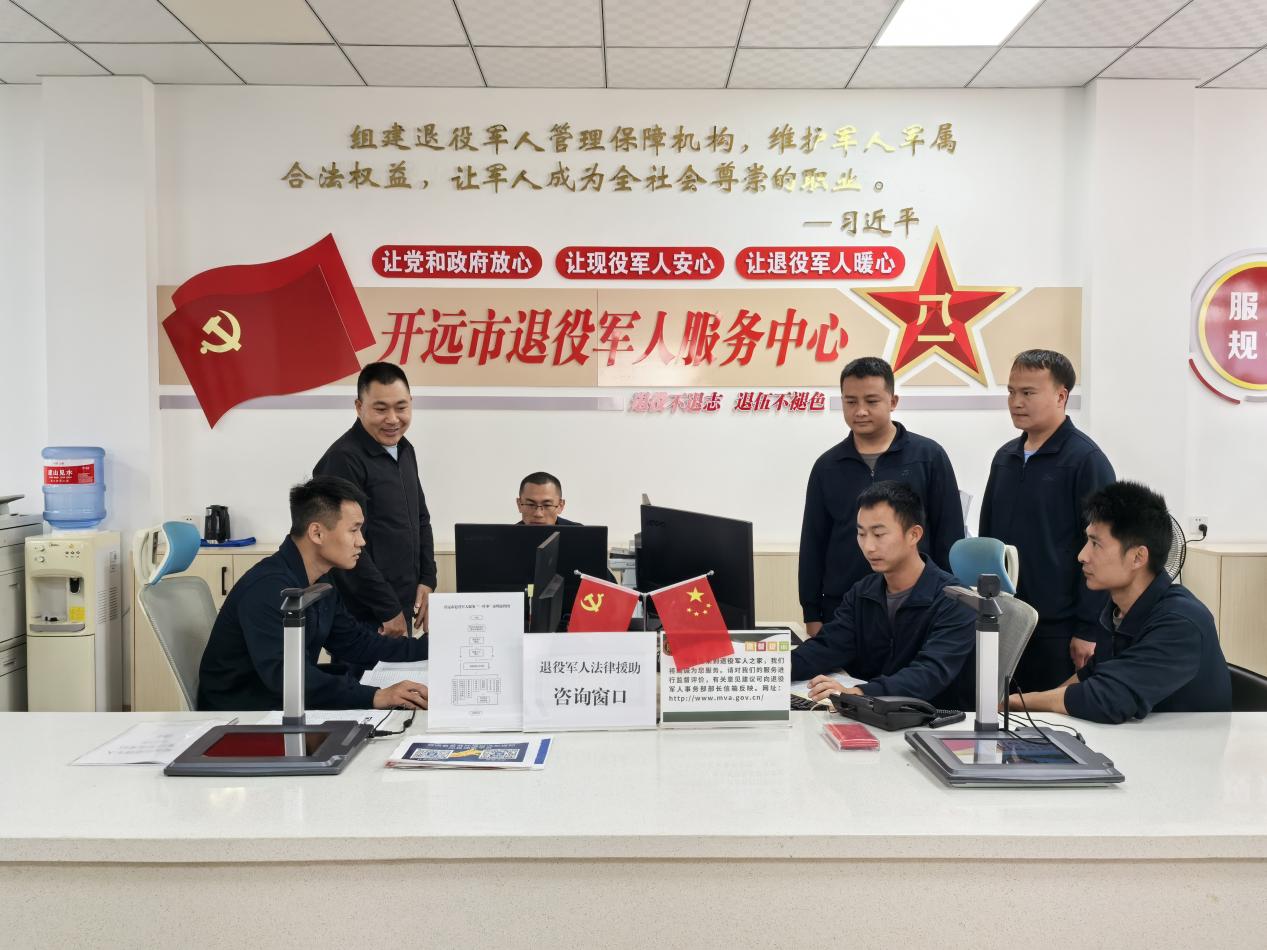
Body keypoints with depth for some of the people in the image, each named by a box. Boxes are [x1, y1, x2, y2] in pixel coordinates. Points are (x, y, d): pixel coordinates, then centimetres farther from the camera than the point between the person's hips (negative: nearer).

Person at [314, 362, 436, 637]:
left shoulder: (404, 450, 10)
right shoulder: (343, 460, -16)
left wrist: (427, 581, 6)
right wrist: (388, 609, -16)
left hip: (402, 609, 8)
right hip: (363, 618, -8)